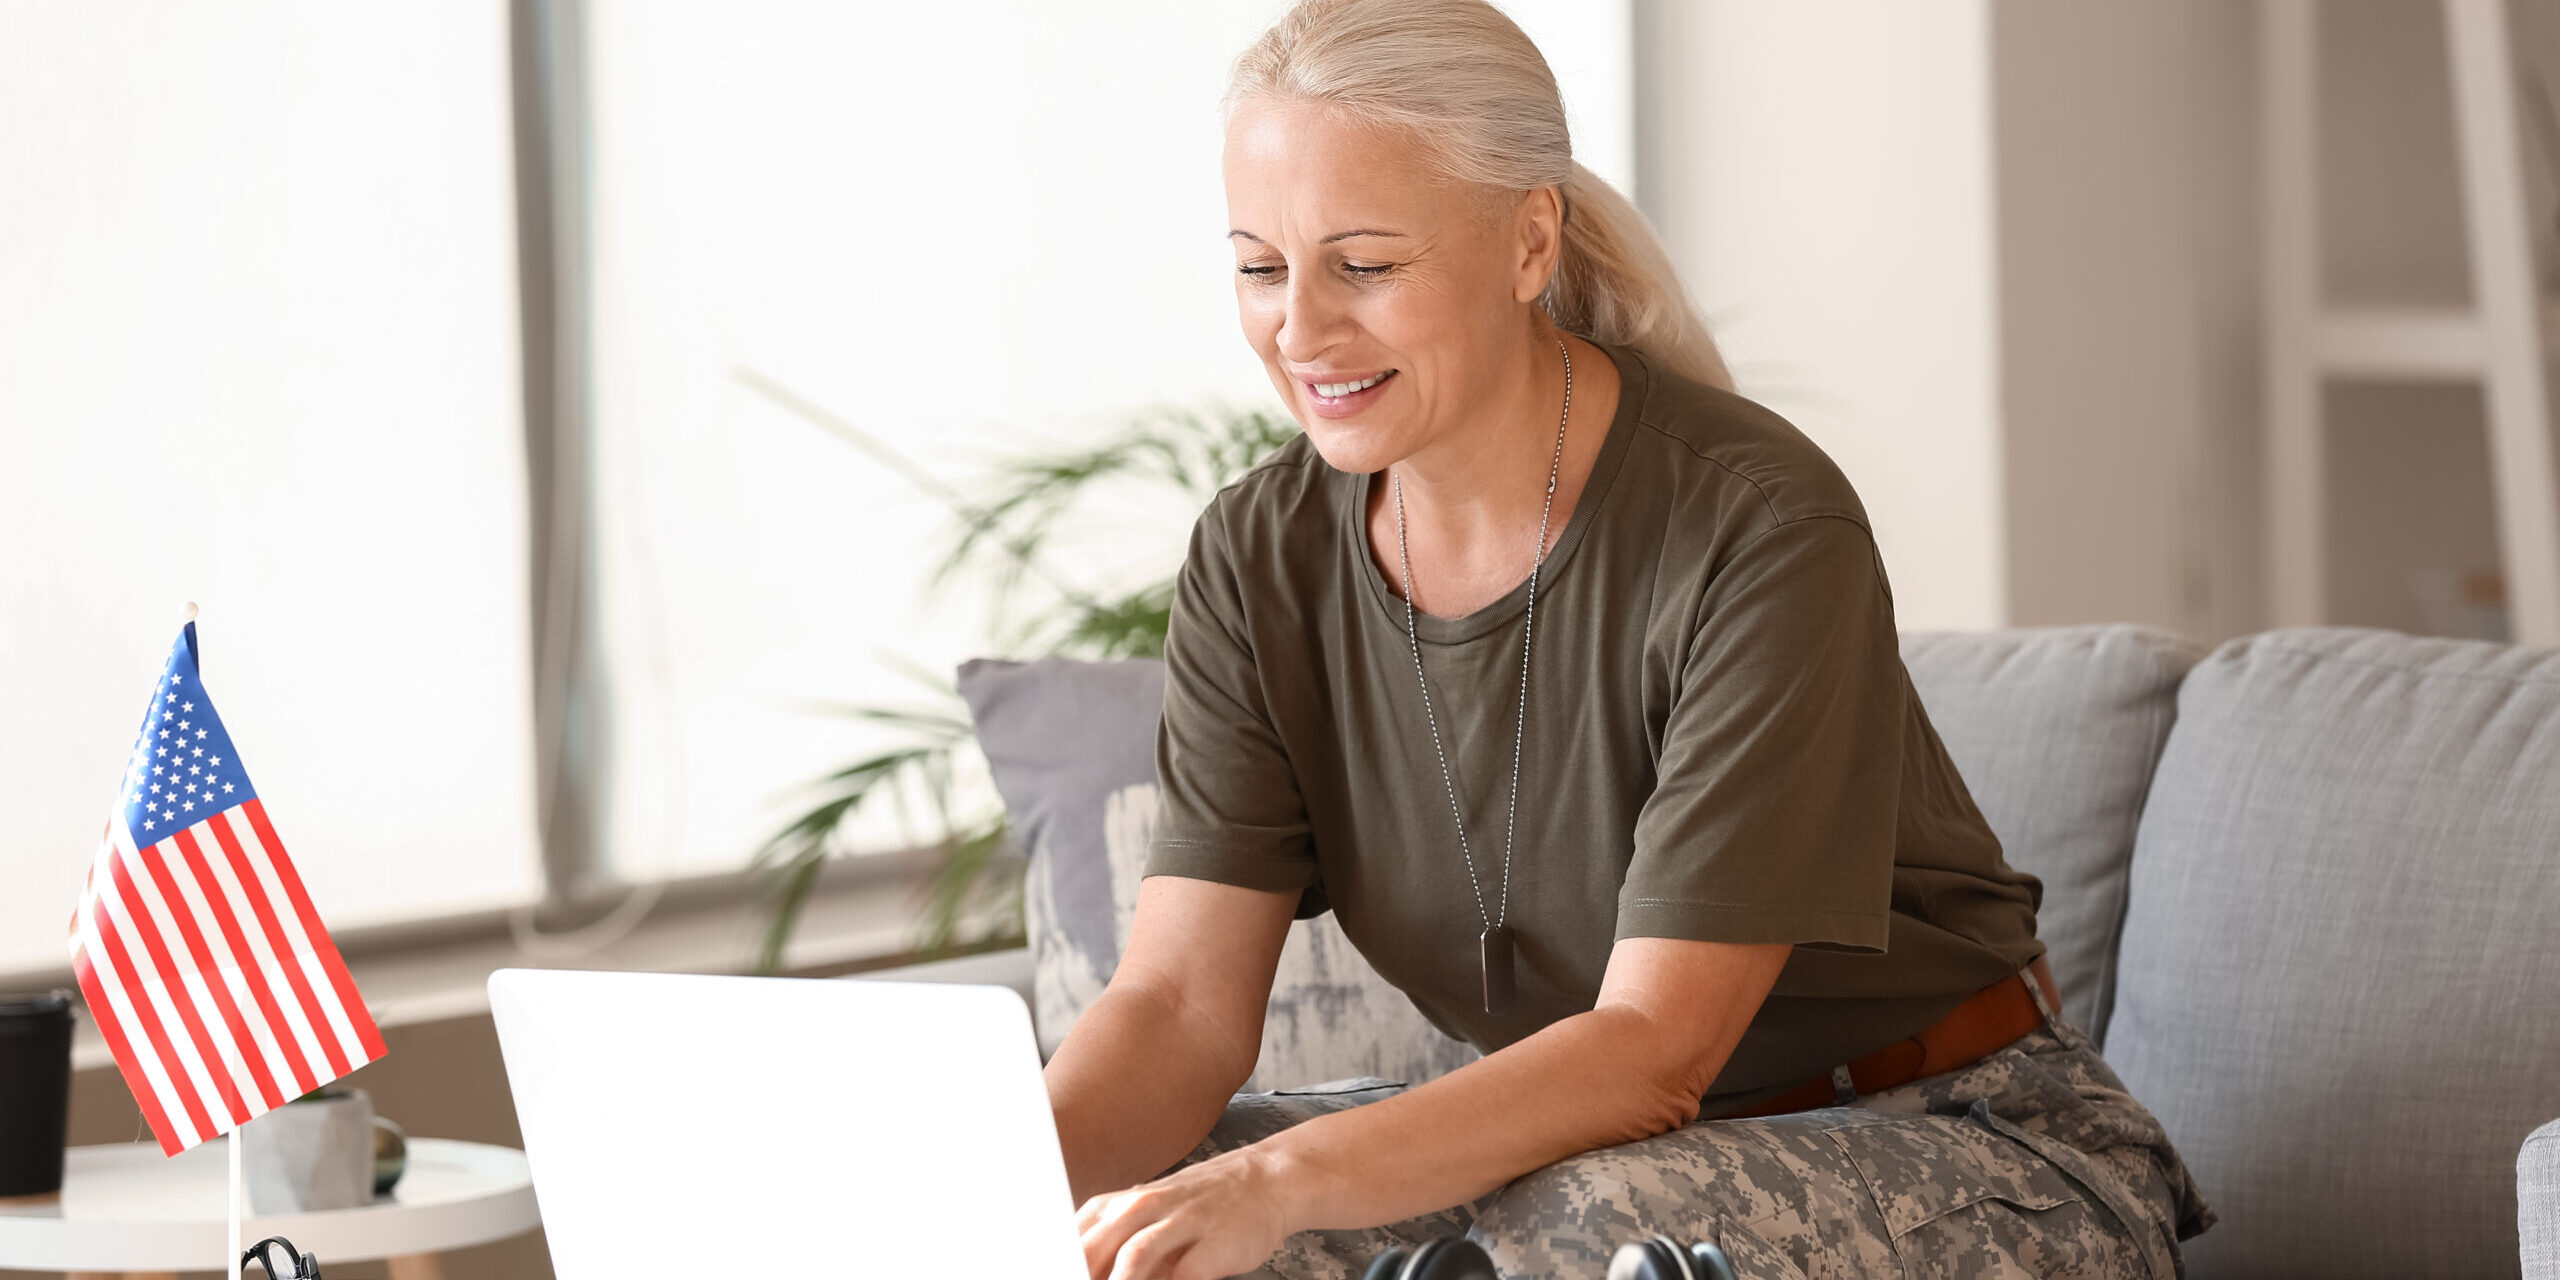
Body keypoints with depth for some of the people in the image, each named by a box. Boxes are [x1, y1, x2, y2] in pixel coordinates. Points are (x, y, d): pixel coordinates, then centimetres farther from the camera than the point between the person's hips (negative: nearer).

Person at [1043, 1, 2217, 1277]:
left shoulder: (1761, 533, -23)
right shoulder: (1260, 559, -4)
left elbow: (1657, 1044, -27)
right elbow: (1180, 1002, -10)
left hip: (1950, 1139, -5)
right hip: (1566, 1137, 5)